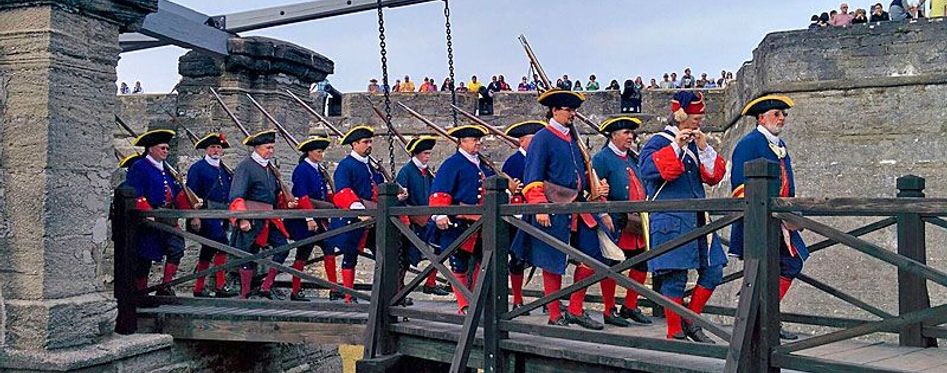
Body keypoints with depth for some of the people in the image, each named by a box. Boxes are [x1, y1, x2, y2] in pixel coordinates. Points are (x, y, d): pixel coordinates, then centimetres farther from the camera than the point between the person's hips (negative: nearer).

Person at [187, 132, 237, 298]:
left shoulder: (224, 170, 19)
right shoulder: (197, 168, -2)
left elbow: (230, 194, 22)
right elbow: (191, 194, -8)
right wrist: (194, 216, -15)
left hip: (221, 216, 7)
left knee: (208, 251, 11)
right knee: (222, 245, -20)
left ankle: (198, 289, 19)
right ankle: (220, 286, -19)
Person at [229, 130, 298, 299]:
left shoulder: (269, 167, 16)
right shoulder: (245, 166, -9)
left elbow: (277, 193, 25)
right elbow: (236, 196, -15)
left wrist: (287, 203, 6)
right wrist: (242, 219, -23)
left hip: (269, 219, 7)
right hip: (251, 220, -7)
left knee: (283, 247, -3)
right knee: (250, 256, 1)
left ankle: (266, 287, 7)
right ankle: (244, 294, 15)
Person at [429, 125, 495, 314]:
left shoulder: (483, 165, 16)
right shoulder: (452, 164, -7)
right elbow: (440, 192, -16)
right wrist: (440, 215, -28)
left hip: (481, 226, 7)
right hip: (458, 225, -7)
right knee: (459, 266, 2)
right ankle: (463, 305, 13)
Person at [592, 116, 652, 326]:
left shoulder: (633, 158, 16)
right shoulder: (602, 158, -6)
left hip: (637, 225, 8)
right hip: (616, 225, -8)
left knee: (641, 266, 10)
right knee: (611, 267, 1)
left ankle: (630, 306, 24)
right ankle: (610, 311, 12)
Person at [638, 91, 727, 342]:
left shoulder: (696, 144, 18)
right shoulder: (659, 142, -3)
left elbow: (714, 176, 11)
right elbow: (648, 170, -21)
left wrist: (705, 149, -3)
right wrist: (675, 147, -21)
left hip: (697, 220, 8)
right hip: (670, 221, -8)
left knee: (713, 271, 7)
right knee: (675, 277, -5)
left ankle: (690, 321, 21)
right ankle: (675, 334, 6)